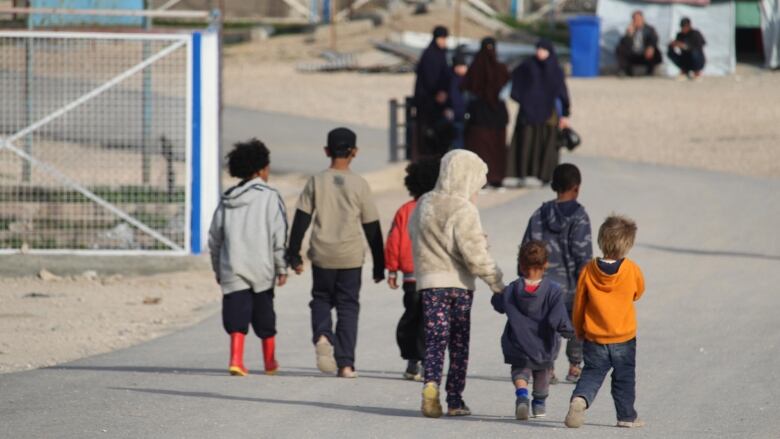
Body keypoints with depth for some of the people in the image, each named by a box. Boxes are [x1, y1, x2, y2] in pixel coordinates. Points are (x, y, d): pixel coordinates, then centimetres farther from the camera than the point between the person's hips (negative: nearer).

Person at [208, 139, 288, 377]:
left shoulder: (227, 199, 9)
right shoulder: (269, 196, -4)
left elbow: (214, 238, 11)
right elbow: (278, 236, -9)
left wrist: (218, 270, 19)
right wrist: (282, 268, -2)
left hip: (232, 269, 2)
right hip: (261, 268, -2)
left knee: (237, 315, -1)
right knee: (264, 315, 13)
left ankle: (236, 359, -19)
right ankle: (270, 362, 26)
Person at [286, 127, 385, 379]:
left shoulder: (316, 182, 1)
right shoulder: (360, 185, -1)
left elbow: (301, 221, -1)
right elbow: (372, 228, 3)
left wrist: (294, 255, 5)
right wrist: (379, 265, 11)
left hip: (322, 255, 1)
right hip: (351, 256, -1)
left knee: (321, 299, 18)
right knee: (348, 307, 6)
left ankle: (322, 335, -12)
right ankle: (345, 363, 0)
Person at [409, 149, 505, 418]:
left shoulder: (423, 205, 7)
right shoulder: (463, 210, -14)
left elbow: (414, 235, 16)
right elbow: (474, 253, -17)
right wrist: (495, 280, -10)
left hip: (430, 282, 4)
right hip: (459, 283, -4)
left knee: (435, 340, 2)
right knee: (459, 344, 8)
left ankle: (431, 384, -23)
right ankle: (455, 400, 10)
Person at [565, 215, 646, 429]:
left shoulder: (589, 270, -9)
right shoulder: (632, 270, -13)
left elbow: (579, 304, 0)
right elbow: (638, 293, 8)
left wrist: (578, 330, 14)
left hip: (594, 338, 1)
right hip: (624, 338, -1)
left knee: (592, 373, 7)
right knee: (624, 377, 15)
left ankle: (580, 399, -20)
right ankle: (627, 416, 22)